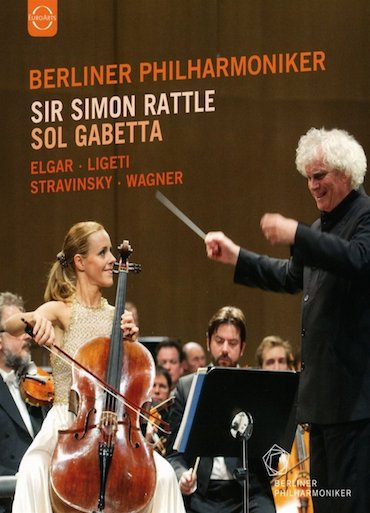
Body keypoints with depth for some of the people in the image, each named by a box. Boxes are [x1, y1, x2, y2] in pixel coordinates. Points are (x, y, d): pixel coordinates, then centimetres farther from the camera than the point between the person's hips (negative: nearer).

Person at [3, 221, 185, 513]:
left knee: (163, 474, -23)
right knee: (33, 472, -35)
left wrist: (129, 340, -6)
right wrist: (35, 319, -43)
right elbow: (10, 326, -20)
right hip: (66, 423, -3)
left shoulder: (114, 316, 10)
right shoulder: (62, 310, -1)